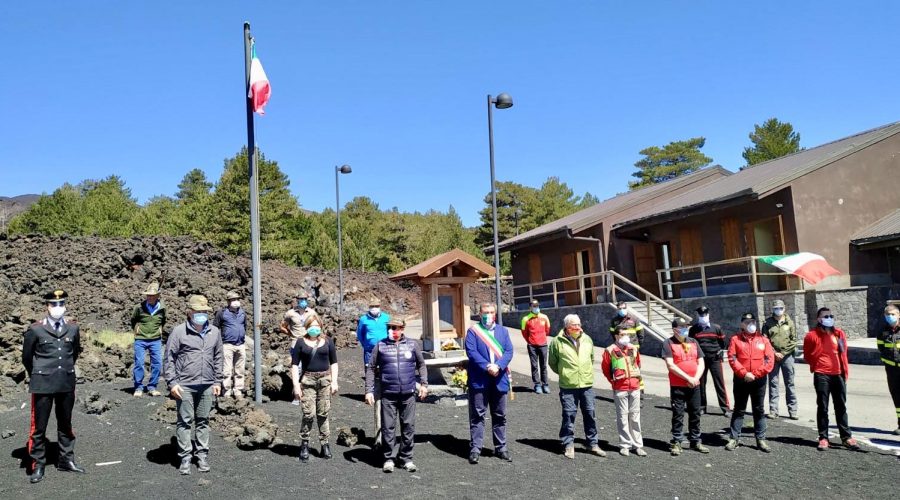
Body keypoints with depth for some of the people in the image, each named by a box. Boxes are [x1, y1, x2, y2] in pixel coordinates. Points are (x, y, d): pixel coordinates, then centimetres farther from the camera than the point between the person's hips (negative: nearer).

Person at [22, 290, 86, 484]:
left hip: (67, 384, 3)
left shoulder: (73, 328, 1)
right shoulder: (35, 329, -8)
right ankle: (38, 465, 16)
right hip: (43, 385, -3)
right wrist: (37, 376, 14)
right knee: (39, 426, 3)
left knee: (65, 424, 14)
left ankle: (66, 460, 26)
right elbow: (27, 357, 5)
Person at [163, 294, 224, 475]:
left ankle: (203, 455, 19)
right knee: (185, 421, 3)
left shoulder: (214, 332, 7)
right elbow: (169, 359, -3)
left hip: (207, 385, 3)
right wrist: (172, 382, -8)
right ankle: (185, 457, 11)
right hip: (184, 385, -3)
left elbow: (218, 358, 14)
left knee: (203, 421, 10)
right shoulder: (179, 331, -5)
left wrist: (218, 381, 11)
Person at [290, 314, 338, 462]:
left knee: (323, 414, 5)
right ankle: (304, 444, 10)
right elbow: (294, 364, 1)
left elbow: (334, 362, 10)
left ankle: (325, 444, 16)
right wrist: (296, 385, -6)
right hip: (307, 380, -1)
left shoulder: (327, 341, 7)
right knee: (308, 414, -7)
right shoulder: (301, 342, 3)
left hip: (325, 379, 1)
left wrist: (334, 382, 2)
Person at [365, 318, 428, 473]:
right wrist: (369, 390, 0)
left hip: (408, 394, 1)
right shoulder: (380, 346, 2)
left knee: (408, 427, 6)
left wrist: (424, 384, 6)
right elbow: (371, 368, 5)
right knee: (387, 427, 2)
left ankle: (406, 458, 19)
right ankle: (389, 458, 15)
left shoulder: (412, 345, 5)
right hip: (388, 395, -1)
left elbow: (421, 365, 15)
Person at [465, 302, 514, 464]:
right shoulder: (473, 331, 2)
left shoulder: (503, 331, 12)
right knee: (477, 415, 0)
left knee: (500, 415, 12)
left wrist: (498, 366, -15)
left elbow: (509, 351, 2)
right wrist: (487, 367, -19)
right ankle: (475, 448, 6)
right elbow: (471, 351, -10)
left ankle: (501, 447, 22)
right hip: (479, 380, -3)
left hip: (499, 379, 3)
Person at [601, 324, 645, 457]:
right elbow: (605, 368, 3)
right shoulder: (610, 350, -7)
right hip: (620, 389, -4)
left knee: (635, 416, 9)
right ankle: (625, 445, 10)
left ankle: (637, 445, 15)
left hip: (635, 387, 4)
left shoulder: (633, 349, 7)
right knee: (623, 417, 1)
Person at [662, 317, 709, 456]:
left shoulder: (693, 342, 11)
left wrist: (696, 378, -8)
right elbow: (670, 365, -14)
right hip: (677, 386, -5)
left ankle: (695, 441, 23)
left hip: (694, 386, 5)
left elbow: (701, 362, 9)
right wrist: (688, 378, -16)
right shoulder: (668, 343, -6)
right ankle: (677, 443, 9)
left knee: (695, 414, 11)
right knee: (678, 415, 1)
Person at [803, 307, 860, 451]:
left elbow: (843, 353, 16)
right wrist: (817, 365, 4)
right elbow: (807, 356, 7)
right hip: (822, 376, -3)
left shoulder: (839, 333, 7)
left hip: (838, 375, 3)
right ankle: (823, 438, 7)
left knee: (841, 407, 10)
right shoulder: (812, 336, -4)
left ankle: (846, 437, 18)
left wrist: (845, 371, 13)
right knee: (822, 407, 2)